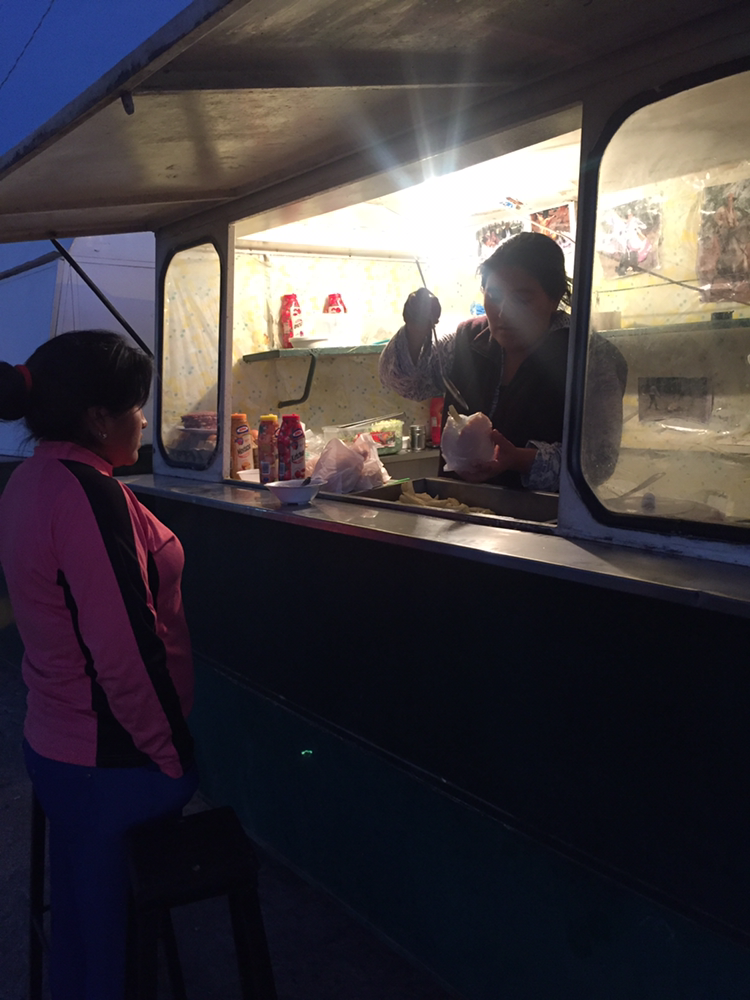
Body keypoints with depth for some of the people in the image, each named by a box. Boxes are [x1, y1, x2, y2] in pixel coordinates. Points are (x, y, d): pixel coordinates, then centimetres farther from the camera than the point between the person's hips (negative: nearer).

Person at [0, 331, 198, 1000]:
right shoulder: (88, 493, -25)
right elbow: (126, 650, -27)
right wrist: (173, 755, -14)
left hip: (54, 744, 9)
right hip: (113, 762, -9)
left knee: (78, 915, 26)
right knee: (110, 927, 12)